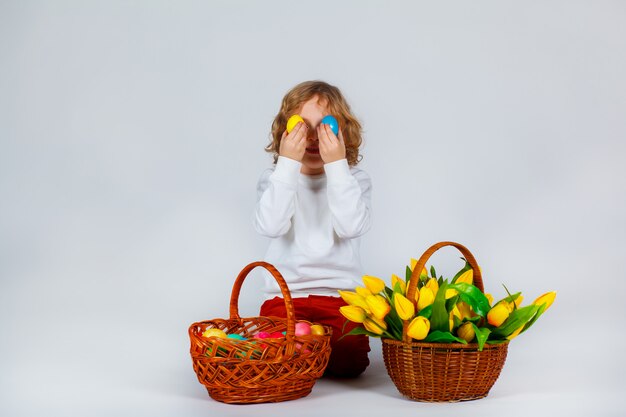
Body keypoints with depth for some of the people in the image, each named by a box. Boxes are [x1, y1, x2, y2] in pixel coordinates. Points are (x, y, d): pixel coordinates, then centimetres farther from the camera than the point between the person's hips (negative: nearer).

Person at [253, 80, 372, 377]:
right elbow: (271, 226, -18)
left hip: (340, 297, 0)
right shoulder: (274, 179, 3)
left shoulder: (355, 180, 3)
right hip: (285, 297, 0)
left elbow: (351, 226, -17)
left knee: (348, 362, -22)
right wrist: (287, 163, -20)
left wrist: (337, 165, -20)